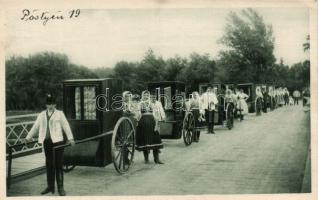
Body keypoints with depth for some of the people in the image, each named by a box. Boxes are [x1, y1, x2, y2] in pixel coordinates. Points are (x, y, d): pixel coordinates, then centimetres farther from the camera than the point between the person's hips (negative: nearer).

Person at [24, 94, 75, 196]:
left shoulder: (59, 114, 3)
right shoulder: (42, 115, 15)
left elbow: (66, 126, -1)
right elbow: (35, 127, 20)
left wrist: (70, 138, -9)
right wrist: (28, 138, 20)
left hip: (57, 141, -4)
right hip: (46, 142, 4)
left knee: (58, 164, -3)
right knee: (49, 164, 10)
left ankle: (60, 187, 4)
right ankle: (50, 186, 20)